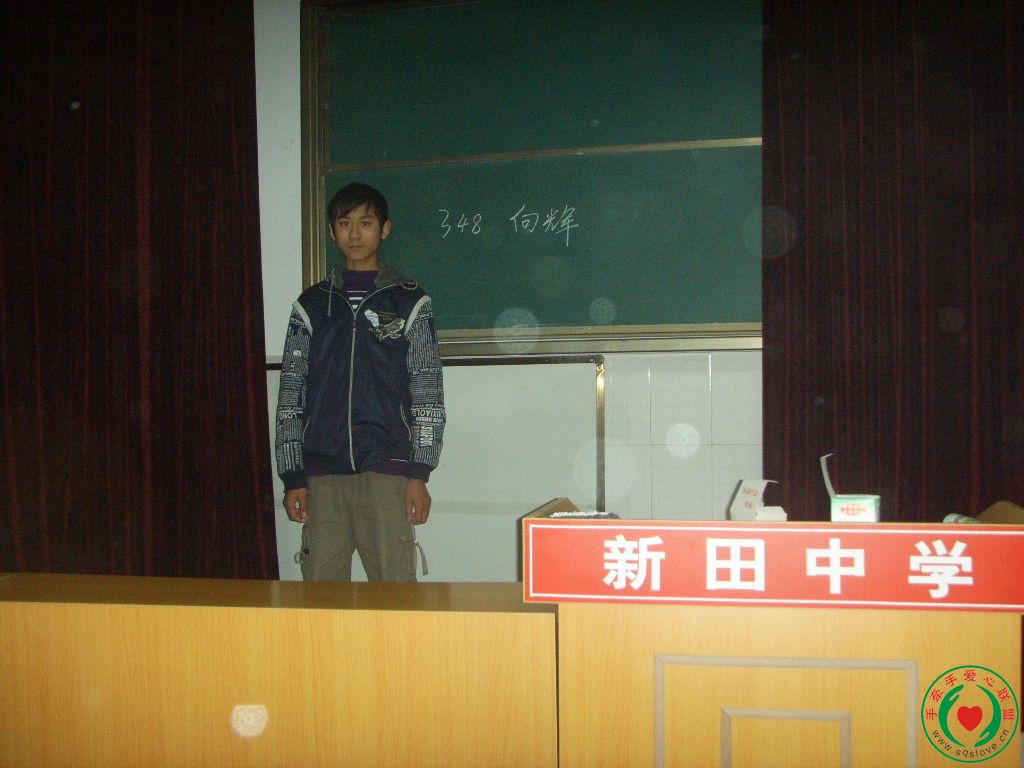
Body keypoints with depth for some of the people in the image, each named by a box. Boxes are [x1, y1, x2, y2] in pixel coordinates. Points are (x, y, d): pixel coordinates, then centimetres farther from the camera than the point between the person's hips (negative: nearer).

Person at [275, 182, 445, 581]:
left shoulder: (409, 301, 6)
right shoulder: (312, 305, 12)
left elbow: (428, 394, 2)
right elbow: (290, 395, 10)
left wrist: (419, 473, -6)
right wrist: (292, 476, 3)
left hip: (387, 472, -2)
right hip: (321, 473, 2)